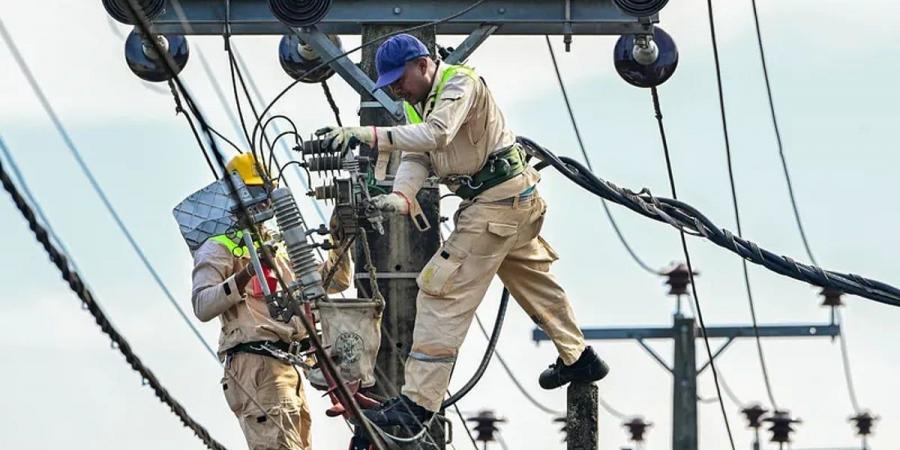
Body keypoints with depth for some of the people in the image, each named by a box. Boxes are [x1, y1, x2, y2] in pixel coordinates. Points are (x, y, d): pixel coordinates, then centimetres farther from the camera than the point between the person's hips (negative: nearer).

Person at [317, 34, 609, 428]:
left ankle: (419, 401, -18)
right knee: (532, 278, 26)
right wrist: (401, 196, -23)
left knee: (443, 289, -15)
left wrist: (369, 135, -46)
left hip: (498, 200, -11)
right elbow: (417, 158, -2)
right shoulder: (417, 100, 8)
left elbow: (435, 134, -38)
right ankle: (578, 359, 45)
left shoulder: (461, 84, -21)